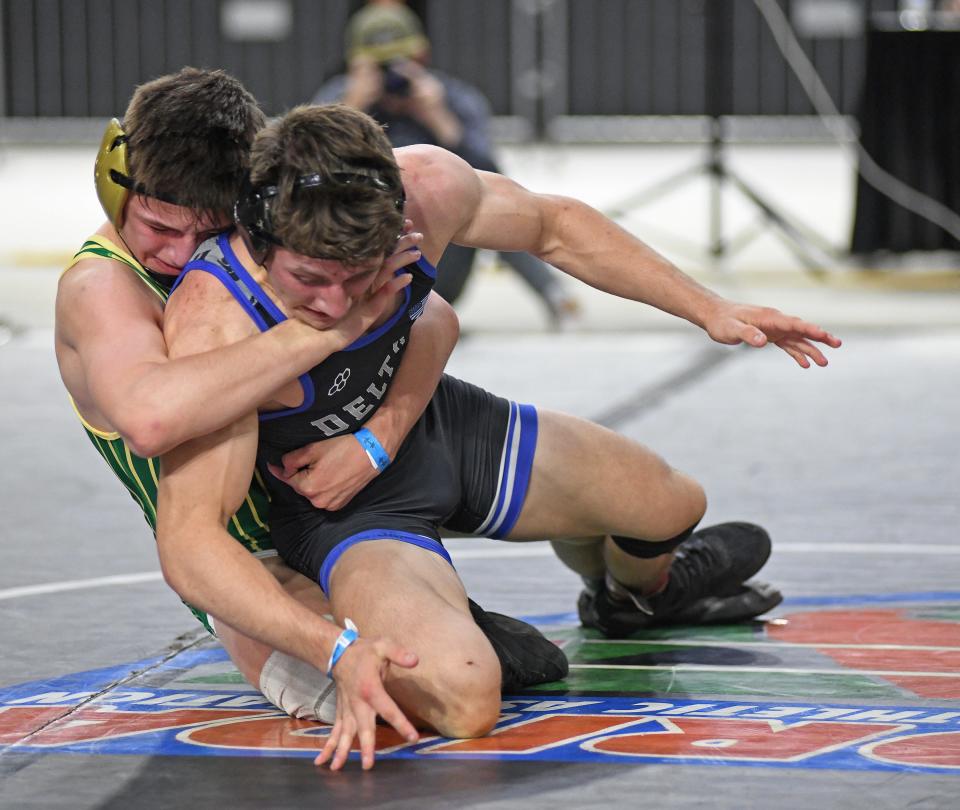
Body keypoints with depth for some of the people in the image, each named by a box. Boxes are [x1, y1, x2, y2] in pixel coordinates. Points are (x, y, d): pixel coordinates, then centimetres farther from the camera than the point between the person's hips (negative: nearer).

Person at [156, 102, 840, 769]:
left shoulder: (424, 188, -25)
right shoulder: (212, 326, -40)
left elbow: (553, 226, -3)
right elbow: (189, 541, -41)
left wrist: (710, 310, -2)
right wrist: (339, 650, -51)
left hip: (441, 425, 6)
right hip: (347, 510, -5)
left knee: (672, 505, 16)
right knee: (463, 699, -30)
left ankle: (636, 589, 56)